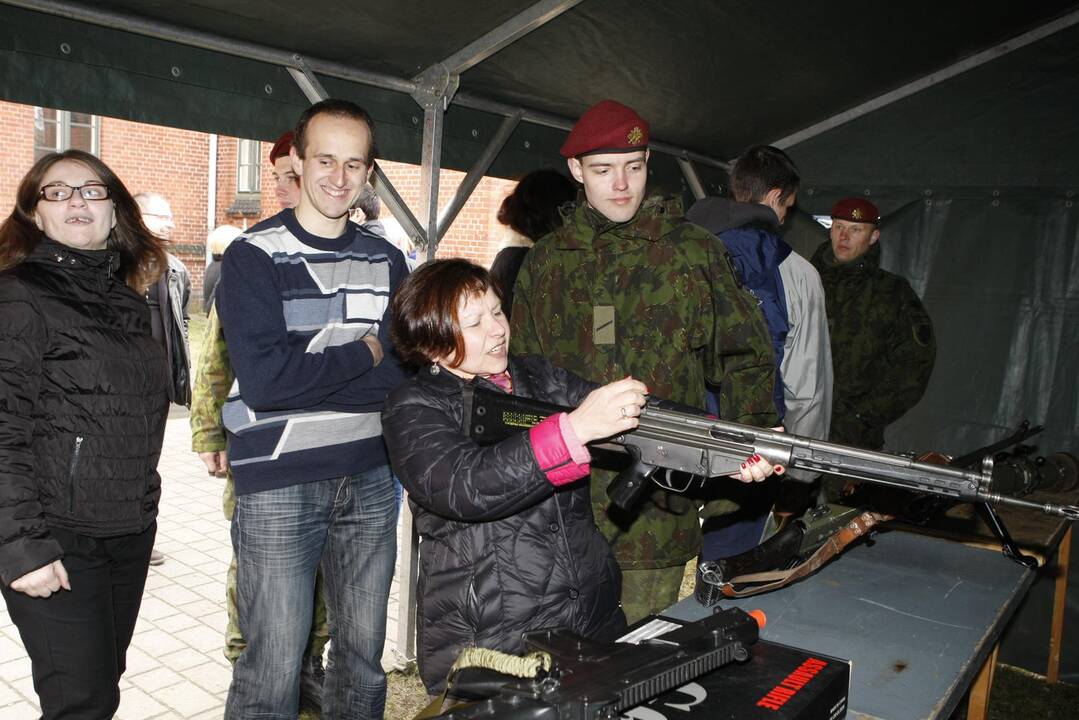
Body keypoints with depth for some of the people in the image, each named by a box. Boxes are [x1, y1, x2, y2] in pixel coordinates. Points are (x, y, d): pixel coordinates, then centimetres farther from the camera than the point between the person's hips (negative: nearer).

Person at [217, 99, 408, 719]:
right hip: (279, 485, -4)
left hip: (370, 478, 4)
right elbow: (262, 377, -18)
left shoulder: (385, 261, 9)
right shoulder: (254, 256, -4)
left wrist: (303, 381, -13)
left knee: (364, 657, 15)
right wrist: (365, 353, -8)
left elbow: (407, 374, 0)